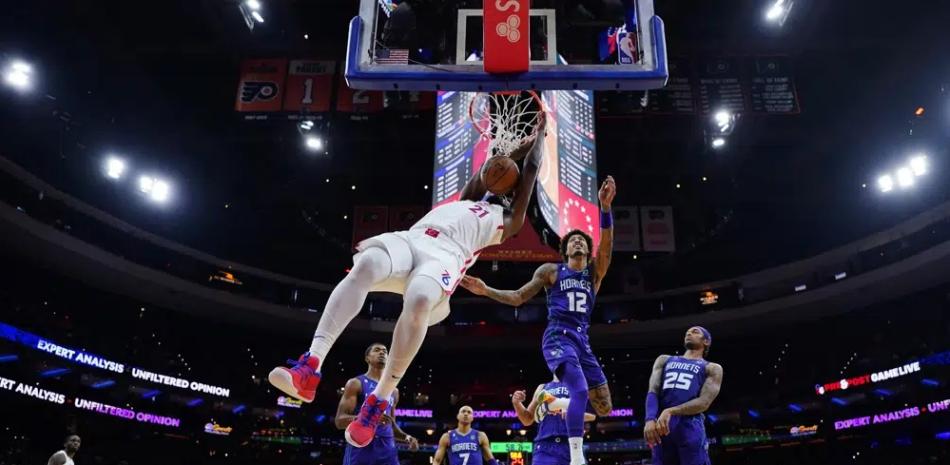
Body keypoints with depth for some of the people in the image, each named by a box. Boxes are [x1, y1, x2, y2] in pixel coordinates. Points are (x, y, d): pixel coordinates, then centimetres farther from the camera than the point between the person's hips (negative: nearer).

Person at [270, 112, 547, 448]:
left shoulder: (508, 222, 28)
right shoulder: (466, 201, 40)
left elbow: (530, 171, 33)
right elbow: (490, 169, 48)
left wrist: (539, 136, 46)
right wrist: (520, 147, 60)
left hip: (445, 255, -3)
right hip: (409, 239, 4)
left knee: (418, 302, -39)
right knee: (365, 265, -33)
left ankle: (378, 403, -27)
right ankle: (309, 369, -40)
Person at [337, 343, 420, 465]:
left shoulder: (393, 390, 21)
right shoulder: (355, 383, 2)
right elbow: (340, 420, -7)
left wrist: (407, 438, 8)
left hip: (387, 450, 5)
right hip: (360, 448, -5)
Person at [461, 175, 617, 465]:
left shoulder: (595, 271, 13)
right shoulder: (550, 271, 9)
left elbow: (607, 244, -7)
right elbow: (518, 298, 10)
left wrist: (605, 207, -23)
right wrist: (486, 291, -5)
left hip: (582, 340, 5)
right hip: (558, 337, -5)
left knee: (604, 408, 5)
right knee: (581, 390, -28)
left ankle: (555, 403, 26)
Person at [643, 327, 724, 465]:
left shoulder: (712, 368, 14)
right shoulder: (664, 360, 24)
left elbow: (704, 402, -2)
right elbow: (652, 391, 9)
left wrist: (670, 411, -18)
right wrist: (650, 419, -12)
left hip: (690, 426, -3)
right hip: (661, 426, 3)